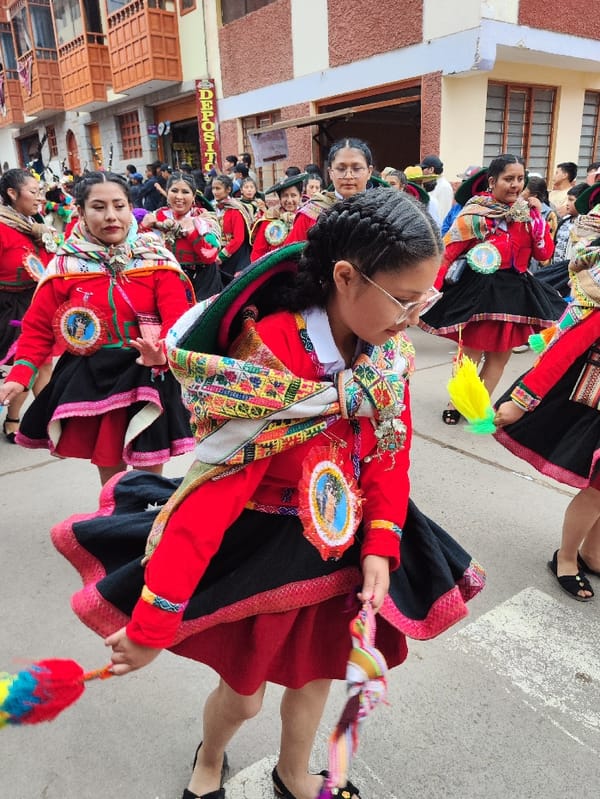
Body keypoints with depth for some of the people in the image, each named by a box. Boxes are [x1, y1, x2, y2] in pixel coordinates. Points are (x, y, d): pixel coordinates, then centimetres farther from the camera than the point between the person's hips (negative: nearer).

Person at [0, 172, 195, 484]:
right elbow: (38, 328, 1)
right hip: (90, 379, 2)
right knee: (107, 467, 15)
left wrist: (162, 352, -34)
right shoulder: (65, 264, -1)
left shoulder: (156, 259, -4)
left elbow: (177, 317, -13)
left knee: (150, 470, 9)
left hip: (146, 375, -1)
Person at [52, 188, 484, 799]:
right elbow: (212, 493, -30)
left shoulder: (389, 348, -11)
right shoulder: (268, 356, -30)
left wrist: (380, 546, -11)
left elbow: (392, 450, -2)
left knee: (316, 673, 24)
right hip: (264, 548, -5)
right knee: (244, 692, 17)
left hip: (343, 542, 5)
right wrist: (151, 624, -25)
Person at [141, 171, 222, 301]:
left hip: (202, 284, -2)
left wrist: (192, 231, -23)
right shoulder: (158, 216, 3)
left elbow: (210, 257, -18)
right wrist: (144, 227, -11)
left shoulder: (204, 219, -6)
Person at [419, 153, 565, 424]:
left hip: (515, 291, 6)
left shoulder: (526, 213, 5)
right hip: (480, 290, -5)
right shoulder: (475, 214, -12)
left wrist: (535, 216, -7)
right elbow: (446, 253, -14)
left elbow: (545, 254, 1)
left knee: (500, 355, 12)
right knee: (471, 354, 6)